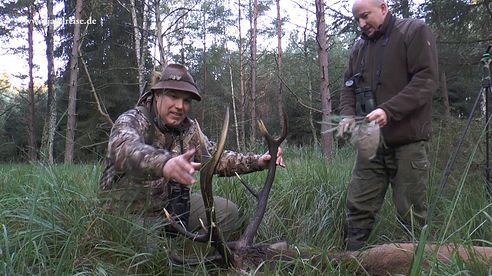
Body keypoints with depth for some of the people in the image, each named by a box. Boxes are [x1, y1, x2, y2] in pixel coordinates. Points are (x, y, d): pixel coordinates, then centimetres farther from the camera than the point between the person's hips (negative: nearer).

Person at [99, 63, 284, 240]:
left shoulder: (189, 129, 0)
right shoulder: (132, 121, -21)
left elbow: (217, 157, 4)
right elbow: (126, 149, -43)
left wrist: (257, 161, -13)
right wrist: (164, 163, -65)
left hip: (173, 204, 6)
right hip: (129, 212, -6)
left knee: (227, 212, -3)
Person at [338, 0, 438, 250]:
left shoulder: (415, 32, -1)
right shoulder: (359, 48, 17)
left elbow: (426, 79, -11)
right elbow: (349, 87, 19)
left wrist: (388, 110, -22)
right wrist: (348, 114, -2)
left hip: (407, 142, -5)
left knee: (411, 215, 1)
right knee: (358, 207, 2)